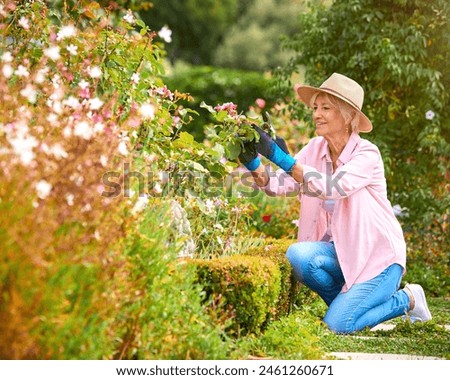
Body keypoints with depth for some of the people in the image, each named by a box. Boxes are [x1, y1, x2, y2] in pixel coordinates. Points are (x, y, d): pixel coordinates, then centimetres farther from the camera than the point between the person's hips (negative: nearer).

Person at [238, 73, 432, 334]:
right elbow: (280, 184, -10)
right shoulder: (316, 148, 0)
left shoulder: (367, 154, -18)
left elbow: (332, 188, -34)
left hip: (377, 255, -5)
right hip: (341, 252, 5)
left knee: (337, 324, -18)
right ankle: (348, 302, 4)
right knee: (298, 255, -25)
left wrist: (281, 158, -41)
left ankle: (407, 299, 9)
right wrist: (254, 164, -30)